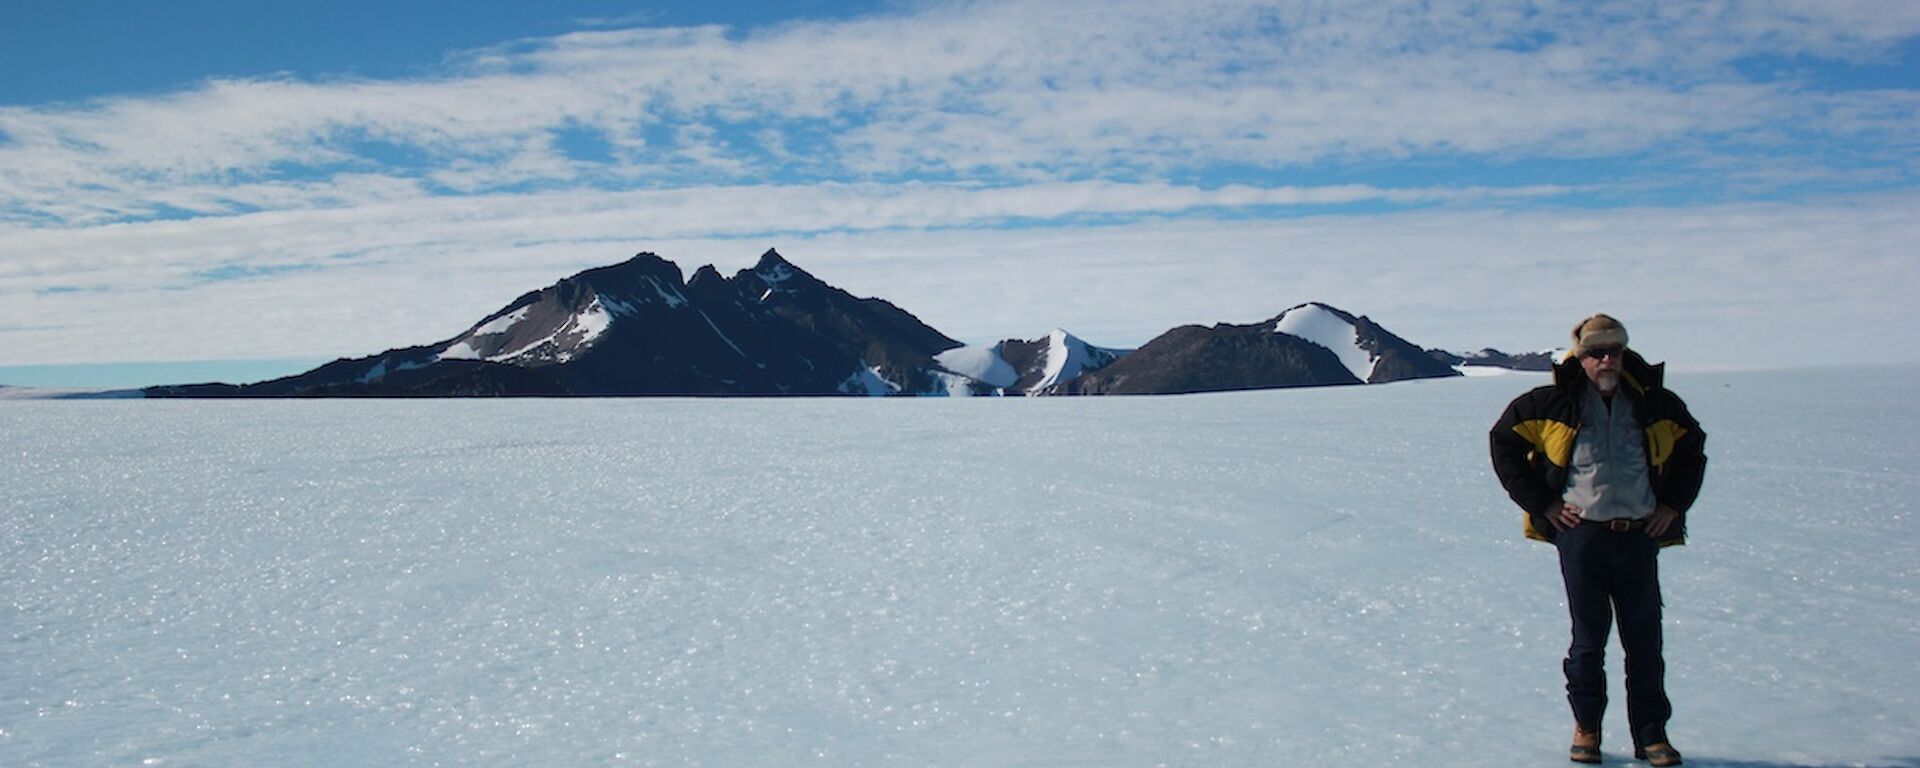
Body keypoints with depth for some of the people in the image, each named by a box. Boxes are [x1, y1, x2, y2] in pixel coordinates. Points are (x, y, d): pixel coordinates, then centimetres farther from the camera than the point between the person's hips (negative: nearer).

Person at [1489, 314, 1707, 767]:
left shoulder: (1655, 405, 9)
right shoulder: (1554, 405, -1)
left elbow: (1692, 447, 25)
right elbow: (1504, 441, 6)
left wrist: (1674, 503, 15)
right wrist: (1541, 502, 1)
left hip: (1639, 536, 2)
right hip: (1582, 534, -2)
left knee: (1645, 641, 4)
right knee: (1589, 639, 5)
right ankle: (1586, 728, 19)